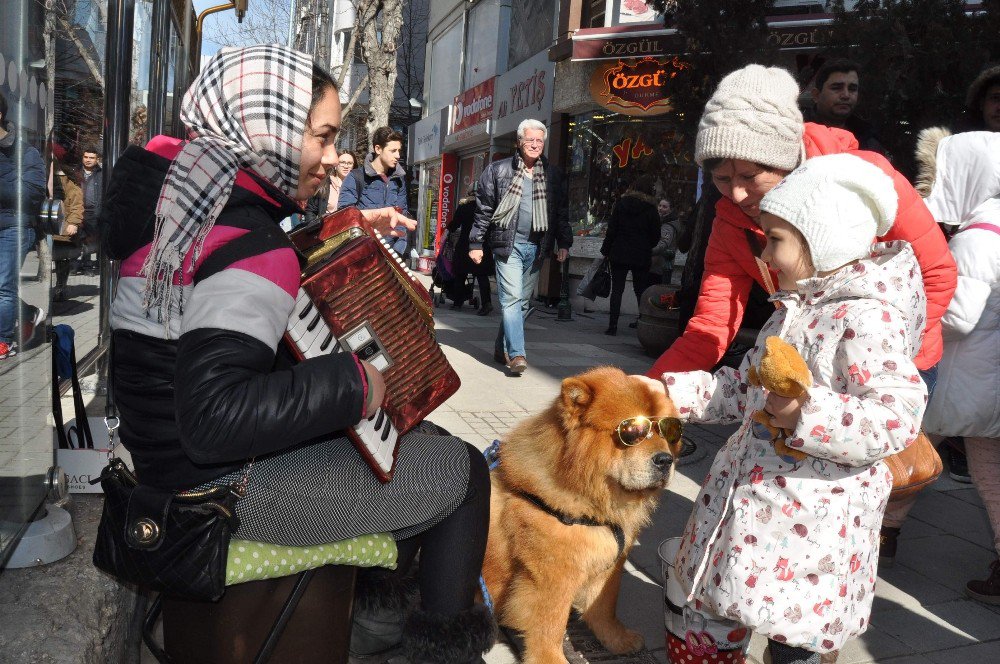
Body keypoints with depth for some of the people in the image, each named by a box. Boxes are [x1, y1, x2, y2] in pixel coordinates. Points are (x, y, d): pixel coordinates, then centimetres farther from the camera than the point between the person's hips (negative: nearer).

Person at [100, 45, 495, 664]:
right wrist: (352, 383, -26)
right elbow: (214, 416, -35)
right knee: (462, 470, 3)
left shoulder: (181, 185, 4)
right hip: (226, 485, -10)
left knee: (410, 438, 27)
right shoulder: (248, 248, -27)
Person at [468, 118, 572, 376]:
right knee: (512, 298, -13)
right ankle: (517, 354, -17)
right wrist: (476, 243, -1)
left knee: (523, 302, 8)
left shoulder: (553, 175, 11)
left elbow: (562, 212, 14)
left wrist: (563, 242, 6)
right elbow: (483, 209, 2)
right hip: (508, 244, -3)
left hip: (536, 247, 4)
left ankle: (502, 349, 21)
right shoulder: (498, 170, 3)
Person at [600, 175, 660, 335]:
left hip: (619, 255, 0)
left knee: (617, 290, 3)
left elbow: (611, 229, -1)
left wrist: (606, 250, 5)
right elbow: (656, 235, 1)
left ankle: (613, 325, -1)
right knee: (641, 291, 8)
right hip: (641, 257, 0)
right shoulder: (650, 208, -3)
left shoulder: (621, 203, 0)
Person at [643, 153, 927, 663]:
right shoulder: (796, 309, 12)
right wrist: (672, 392, 16)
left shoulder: (865, 319, -17)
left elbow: (898, 416, -24)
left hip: (811, 522, -9)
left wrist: (810, 413, -36)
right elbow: (745, 390, 20)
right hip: (754, 501, 9)